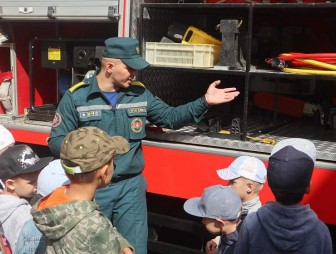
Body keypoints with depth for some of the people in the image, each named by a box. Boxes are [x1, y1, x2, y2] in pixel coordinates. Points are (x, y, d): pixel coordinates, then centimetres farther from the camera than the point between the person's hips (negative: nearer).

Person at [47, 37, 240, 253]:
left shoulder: (140, 93, 3)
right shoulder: (76, 96, -7)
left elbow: (169, 117, 10)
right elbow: (56, 141, -6)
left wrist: (204, 102, -1)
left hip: (131, 186, 3)